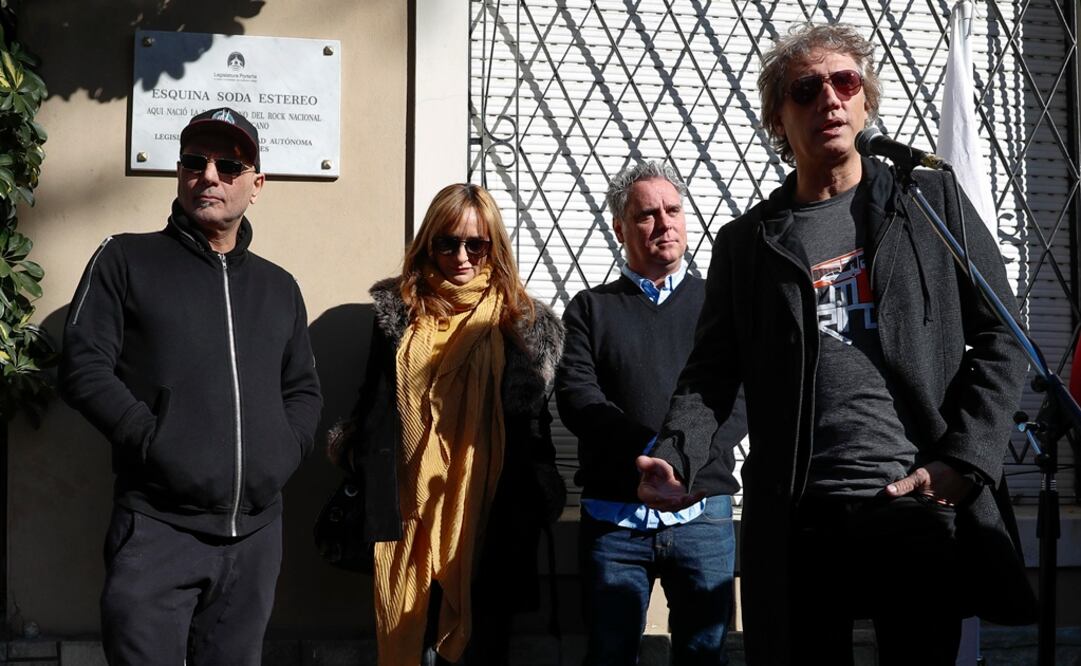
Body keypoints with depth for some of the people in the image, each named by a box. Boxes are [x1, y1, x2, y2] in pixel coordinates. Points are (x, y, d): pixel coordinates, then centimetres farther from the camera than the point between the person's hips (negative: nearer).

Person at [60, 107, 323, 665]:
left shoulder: (279, 287, 18)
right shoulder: (126, 259, 5)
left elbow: (303, 390, 23)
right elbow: (83, 368, -3)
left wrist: (284, 452, 3)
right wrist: (155, 444, -13)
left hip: (255, 533, 4)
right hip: (157, 528, -4)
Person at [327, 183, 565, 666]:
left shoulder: (522, 322, 5)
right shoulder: (398, 312, 8)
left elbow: (534, 423, 6)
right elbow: (371, 408, 13)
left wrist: (532, 510, 0)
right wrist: (358, 496, 7)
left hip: (488, 516, -1)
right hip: (410, 515, 1)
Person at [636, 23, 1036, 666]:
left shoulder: (934, 201, 8)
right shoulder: (745, 243, 12)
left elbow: (999, 340, 6)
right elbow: (713, 369, 8)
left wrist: (962, 463, -7)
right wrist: (675, 455, -12)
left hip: (924, 504, -1)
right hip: (797, 521, 1)